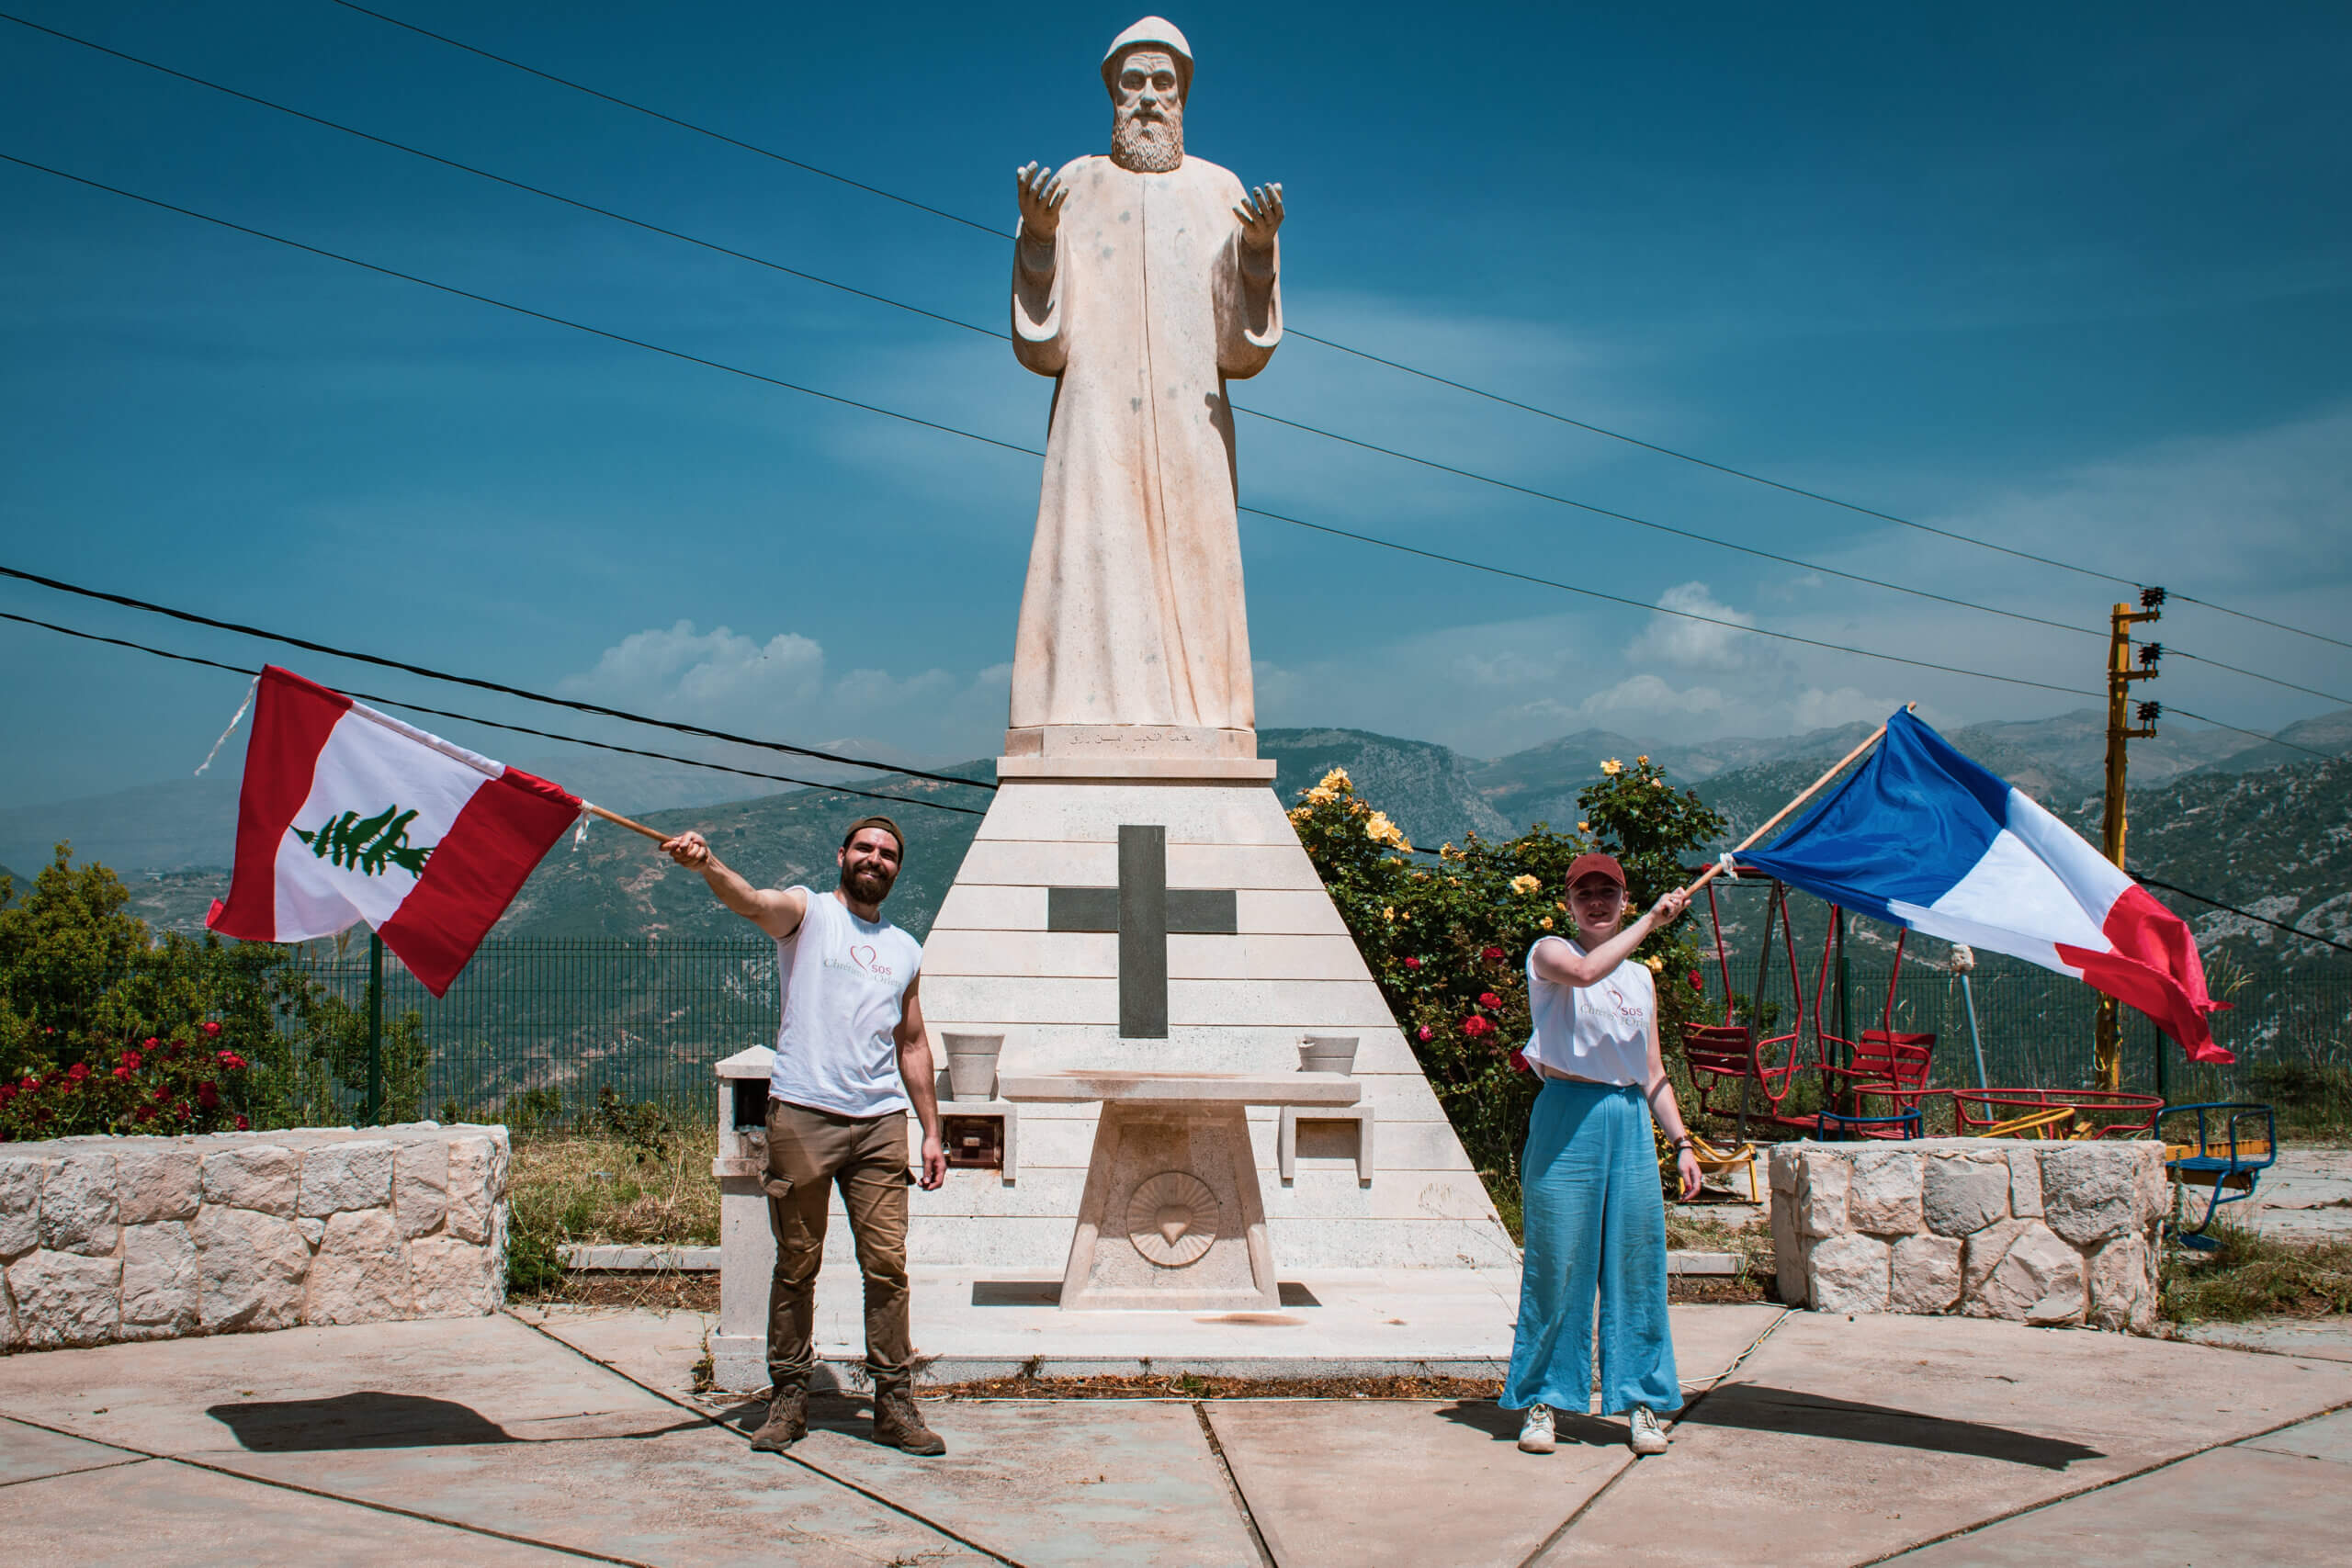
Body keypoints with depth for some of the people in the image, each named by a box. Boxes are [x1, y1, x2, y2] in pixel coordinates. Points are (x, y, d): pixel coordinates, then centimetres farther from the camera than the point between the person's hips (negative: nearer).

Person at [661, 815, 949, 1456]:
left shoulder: (906, 950, 20)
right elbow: (752, 902, -16)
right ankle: (788, 1397, 14)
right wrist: (706, 863, -38)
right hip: (802, 1114, -3)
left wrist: (932, 1132, 16)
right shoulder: (806, 911, 7)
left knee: (887, 1265, 1)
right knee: (797, 1265, 3)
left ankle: (894, 1402, 8)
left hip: (880, 1121, 3)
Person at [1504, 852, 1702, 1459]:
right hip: (1568, 1118, -4)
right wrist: (1653, 920, -17)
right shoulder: (1549, 953, 3)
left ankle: (1641, 1403, 13)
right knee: (1558, 1264, -2)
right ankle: (1541, 1399, 9)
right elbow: (1585, 971, -23)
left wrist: (1681, 1140, 11)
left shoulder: (1641, 979, 18)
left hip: (1631, 1124, 4)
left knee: (1637, 1265, 3)